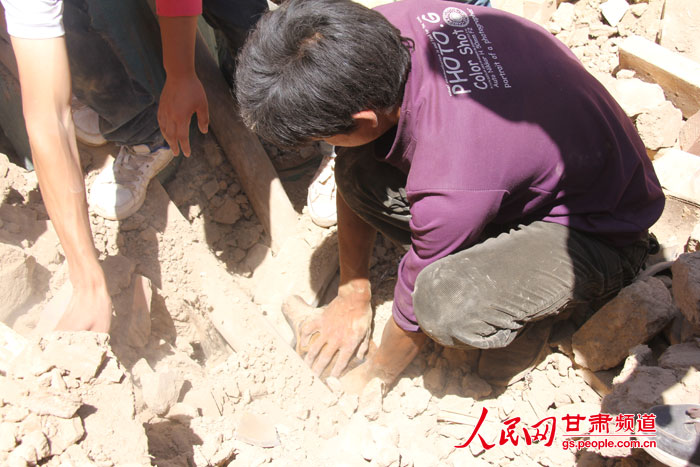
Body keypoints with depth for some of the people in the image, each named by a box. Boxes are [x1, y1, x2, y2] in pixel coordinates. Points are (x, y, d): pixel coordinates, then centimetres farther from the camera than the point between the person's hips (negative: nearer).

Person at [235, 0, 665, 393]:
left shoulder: (450, 183, -40)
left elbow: (413, 313, -20)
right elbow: (355, 173, -4)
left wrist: (373, 378, 2)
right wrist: (353, 294, 4)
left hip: (600, 235, -6)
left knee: (446, 303, -35)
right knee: (358, 172, -12)